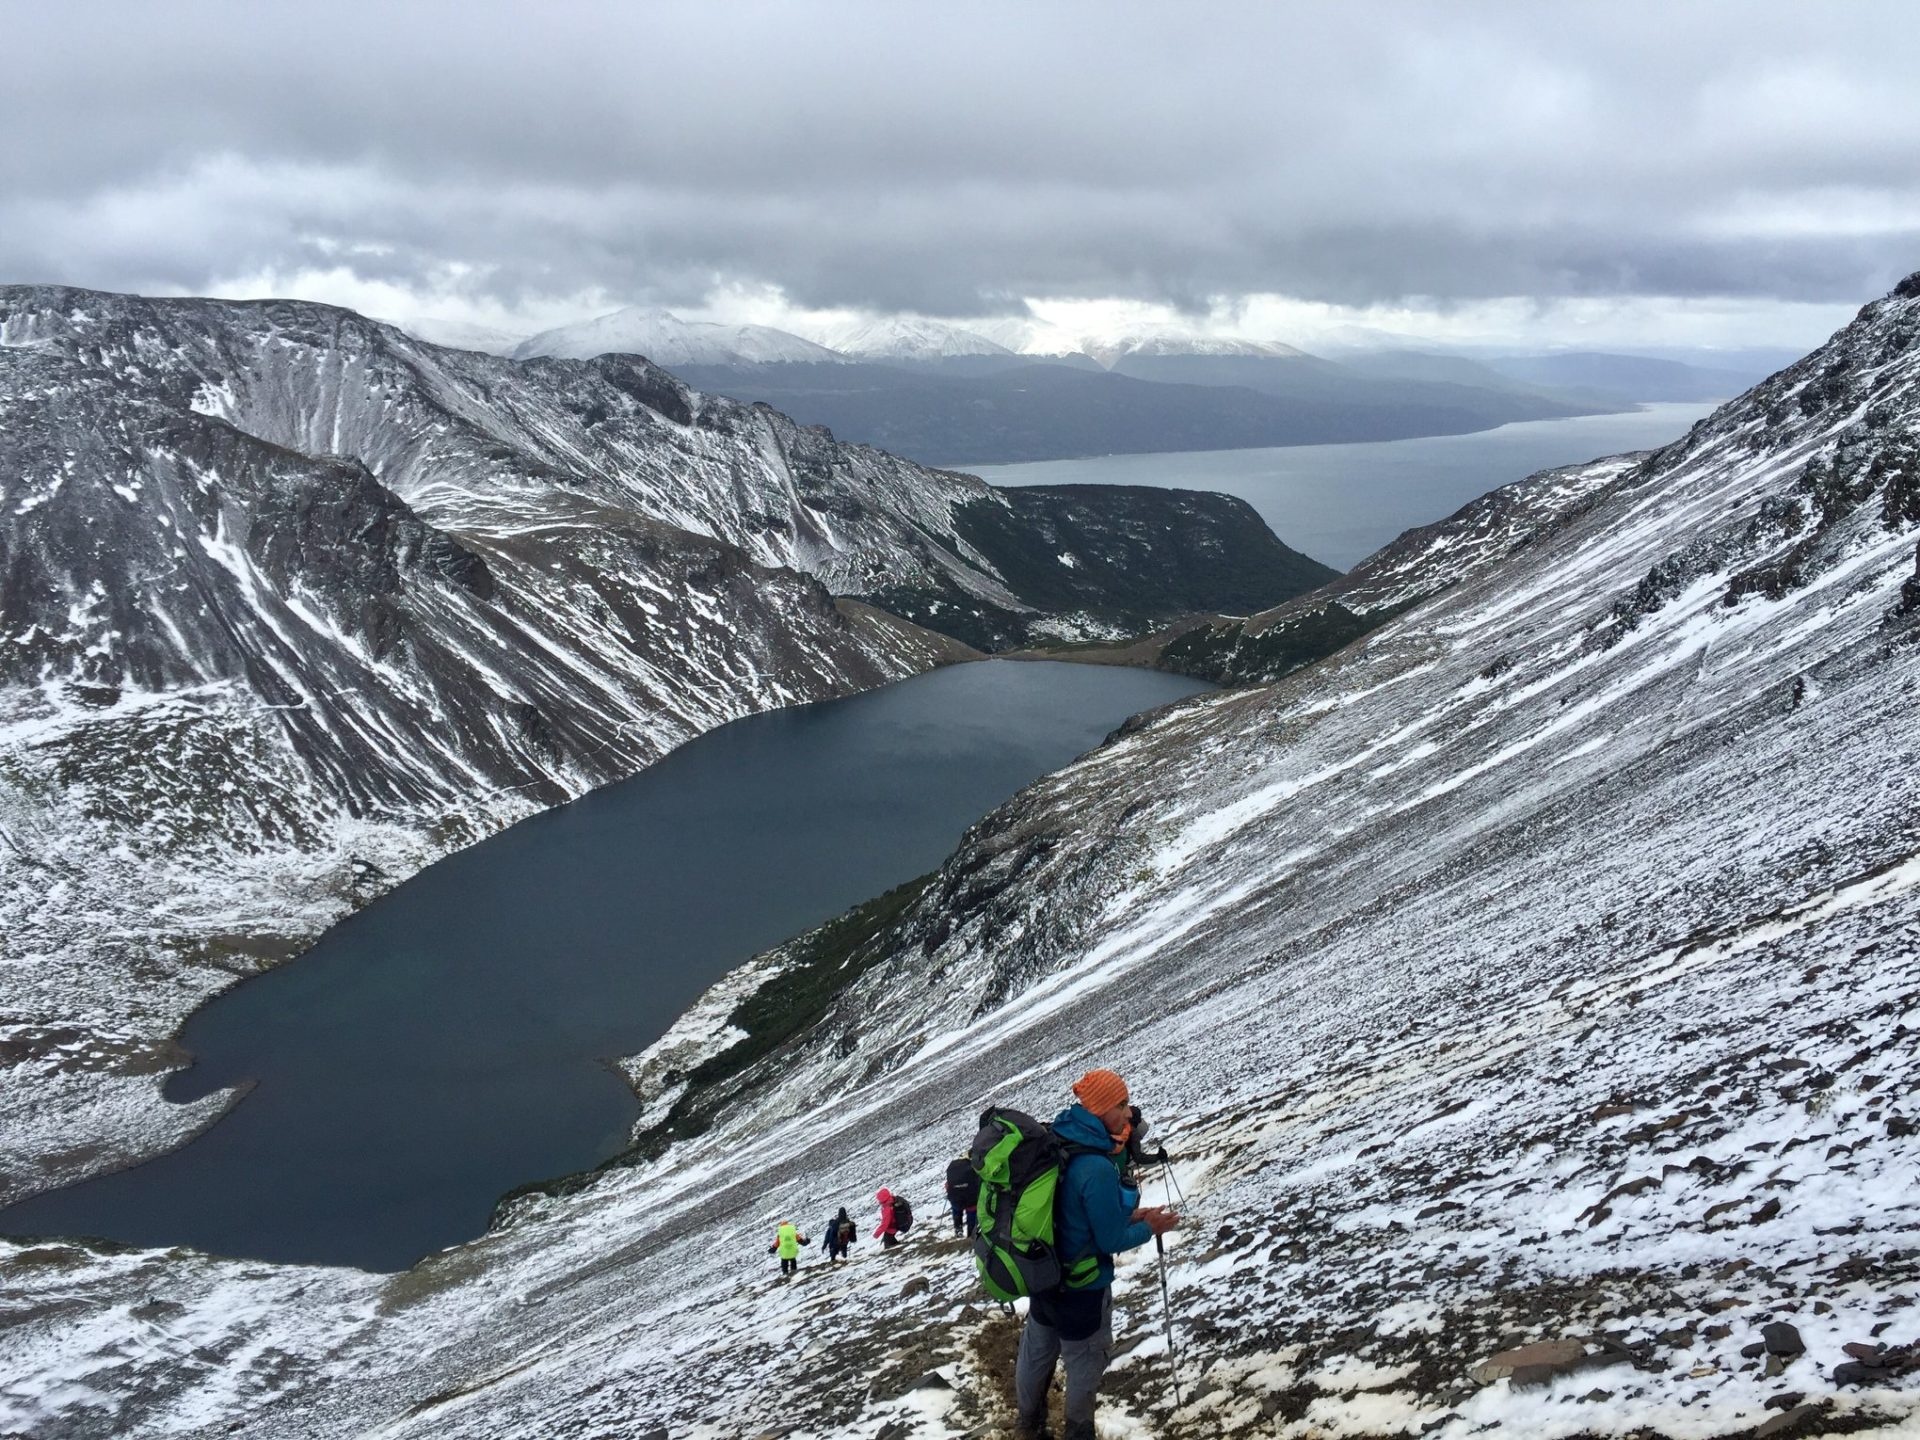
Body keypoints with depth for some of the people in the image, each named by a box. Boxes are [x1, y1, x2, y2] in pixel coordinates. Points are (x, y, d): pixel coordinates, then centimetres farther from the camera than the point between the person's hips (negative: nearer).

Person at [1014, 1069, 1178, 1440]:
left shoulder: (1059, 1144, -6)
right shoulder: (1098, 1169, -32)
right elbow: (1111, 1241, -22)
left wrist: (1126, 1216, 5)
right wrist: (1148, 1229, -4)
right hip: (1081, 1285, -8)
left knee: (1037, 1354, 26)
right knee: (1085, 1365, 18)